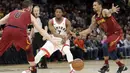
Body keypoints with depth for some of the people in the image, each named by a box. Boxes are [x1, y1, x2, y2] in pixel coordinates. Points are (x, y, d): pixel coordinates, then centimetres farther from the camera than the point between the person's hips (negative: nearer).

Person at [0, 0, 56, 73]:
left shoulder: (13, 12, 32)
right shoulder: (30, 15, 25)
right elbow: (41, 30, 21)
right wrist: (52, 40, 24)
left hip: (7, 30, 2)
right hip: (19, 32, -2)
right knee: (29, 50, 24)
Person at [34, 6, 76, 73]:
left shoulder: (67, 22, -14)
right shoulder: (51, 21, -13)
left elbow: (68, 33, -15)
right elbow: (54, 33, -25)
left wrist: (65, 39, -39)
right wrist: (61, 36, -47)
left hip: (64, 41, -2)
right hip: (53, 40, 2)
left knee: (68, 52, -32)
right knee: (40, 53, -6)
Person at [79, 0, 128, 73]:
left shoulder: (105, 11, -20)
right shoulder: (95, 18, 5)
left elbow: (108, 13, -47)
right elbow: (90, 29, 13)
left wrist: (112, 10, -72)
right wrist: (80, 33, 1)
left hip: (117, 33, -9)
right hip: (109, 34, 9)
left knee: (105, 45, -25)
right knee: (110, 51, 8)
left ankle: (106, 65, -12)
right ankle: (122, 66, 26)